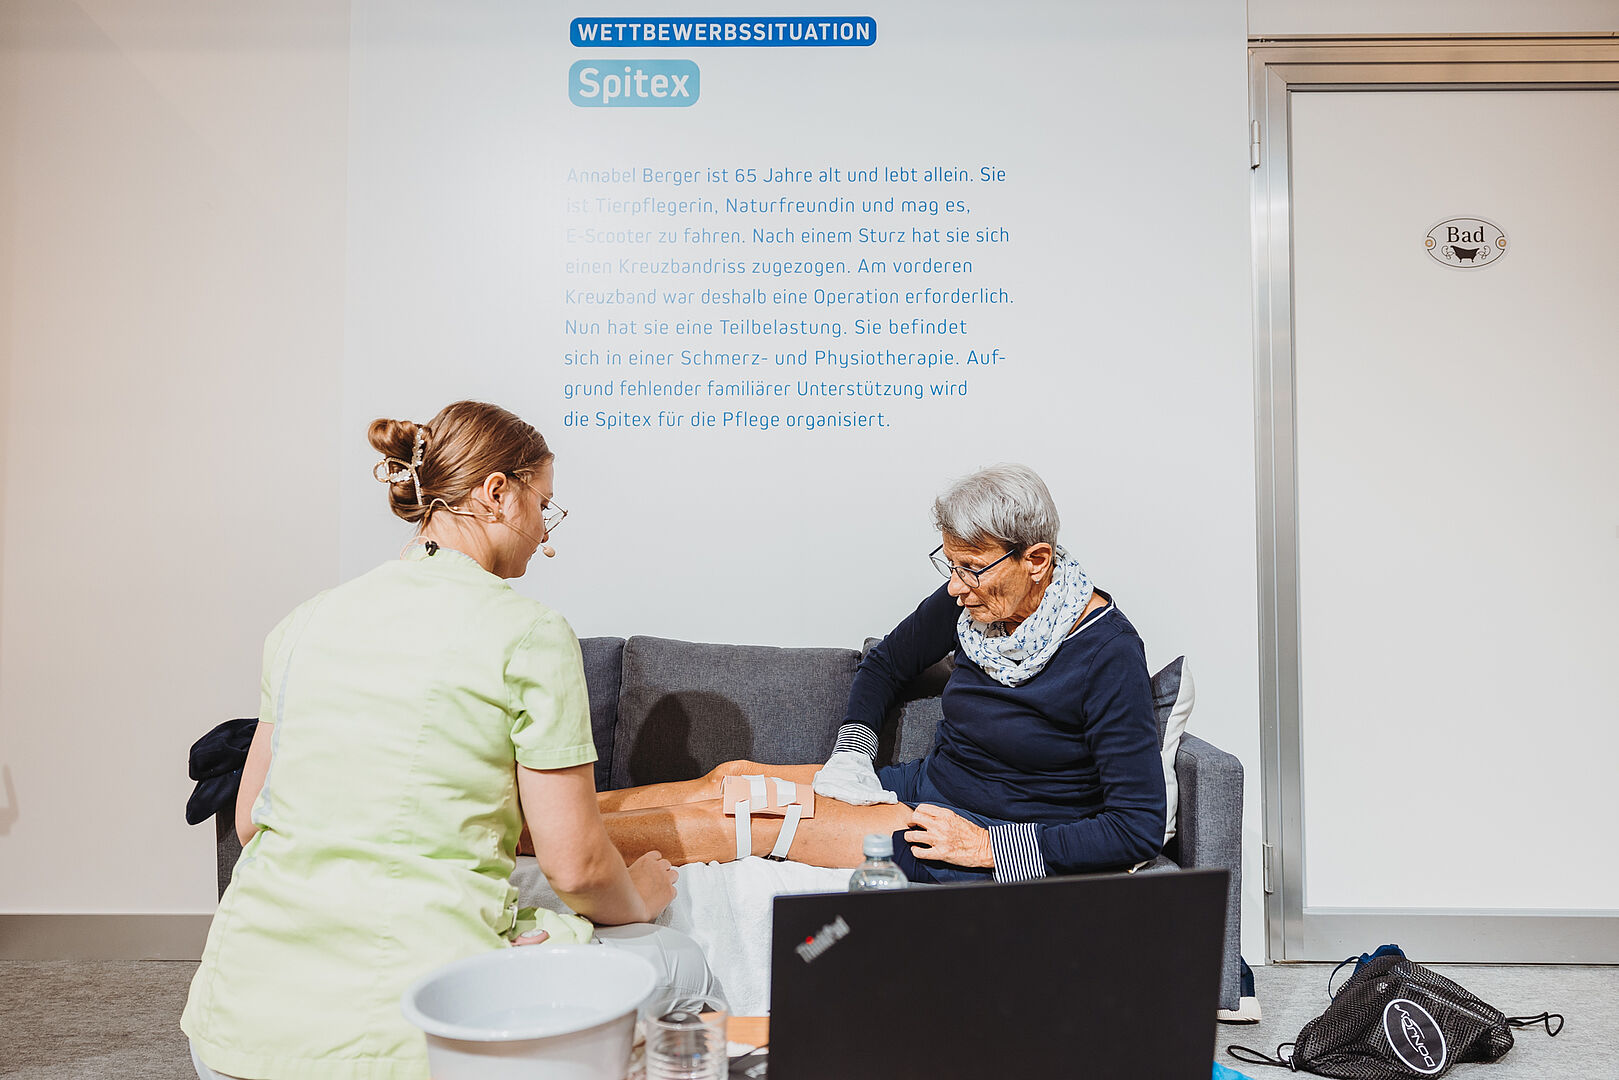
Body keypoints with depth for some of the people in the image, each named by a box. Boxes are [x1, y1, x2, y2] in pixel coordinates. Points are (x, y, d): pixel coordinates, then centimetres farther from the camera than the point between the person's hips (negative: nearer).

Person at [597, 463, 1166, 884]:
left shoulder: (1108, 652, -22)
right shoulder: (968, 601, -5)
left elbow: (1141, 828, -21)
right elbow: (885, 663, 14)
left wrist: (988, 846, -23)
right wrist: (851, 754, -3)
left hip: (1006, 846, -7)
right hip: (926, 785, 7)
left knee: (738, 822, -14)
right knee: (733, 778, -4)